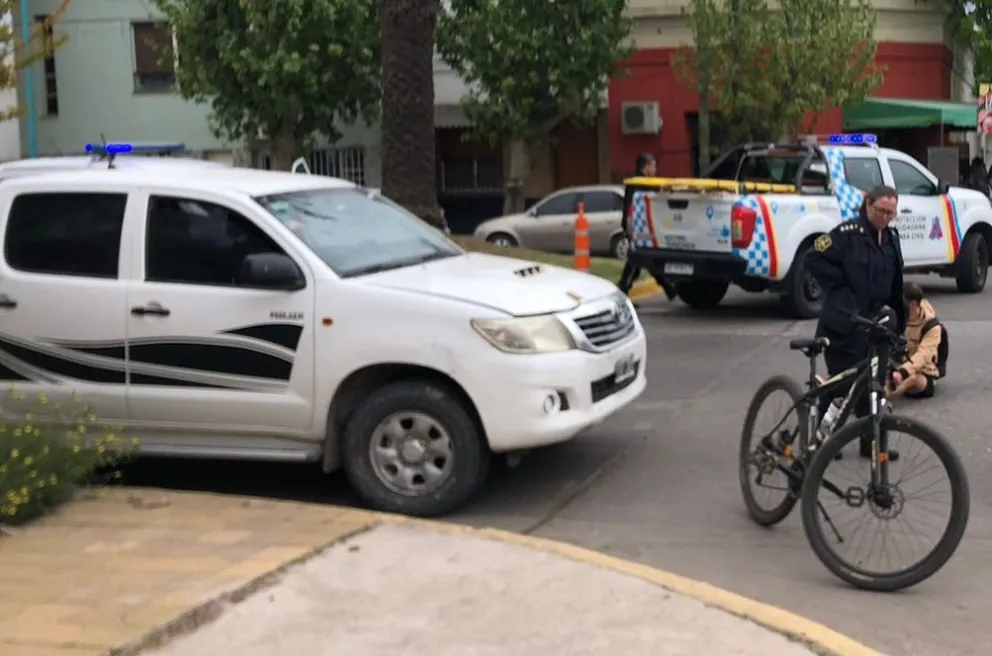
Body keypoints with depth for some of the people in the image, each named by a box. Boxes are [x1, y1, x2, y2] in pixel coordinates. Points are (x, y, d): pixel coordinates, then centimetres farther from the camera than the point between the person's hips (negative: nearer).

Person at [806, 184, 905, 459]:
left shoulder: (891, 238, 12)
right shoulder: (848, 233, -14)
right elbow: (814, 259, -17)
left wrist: (899, 318, 17)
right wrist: (841, 284, -14)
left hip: (876, 322, 8)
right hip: (845, 323, -7)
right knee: (842, 385, -4)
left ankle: (871, 442, 18)